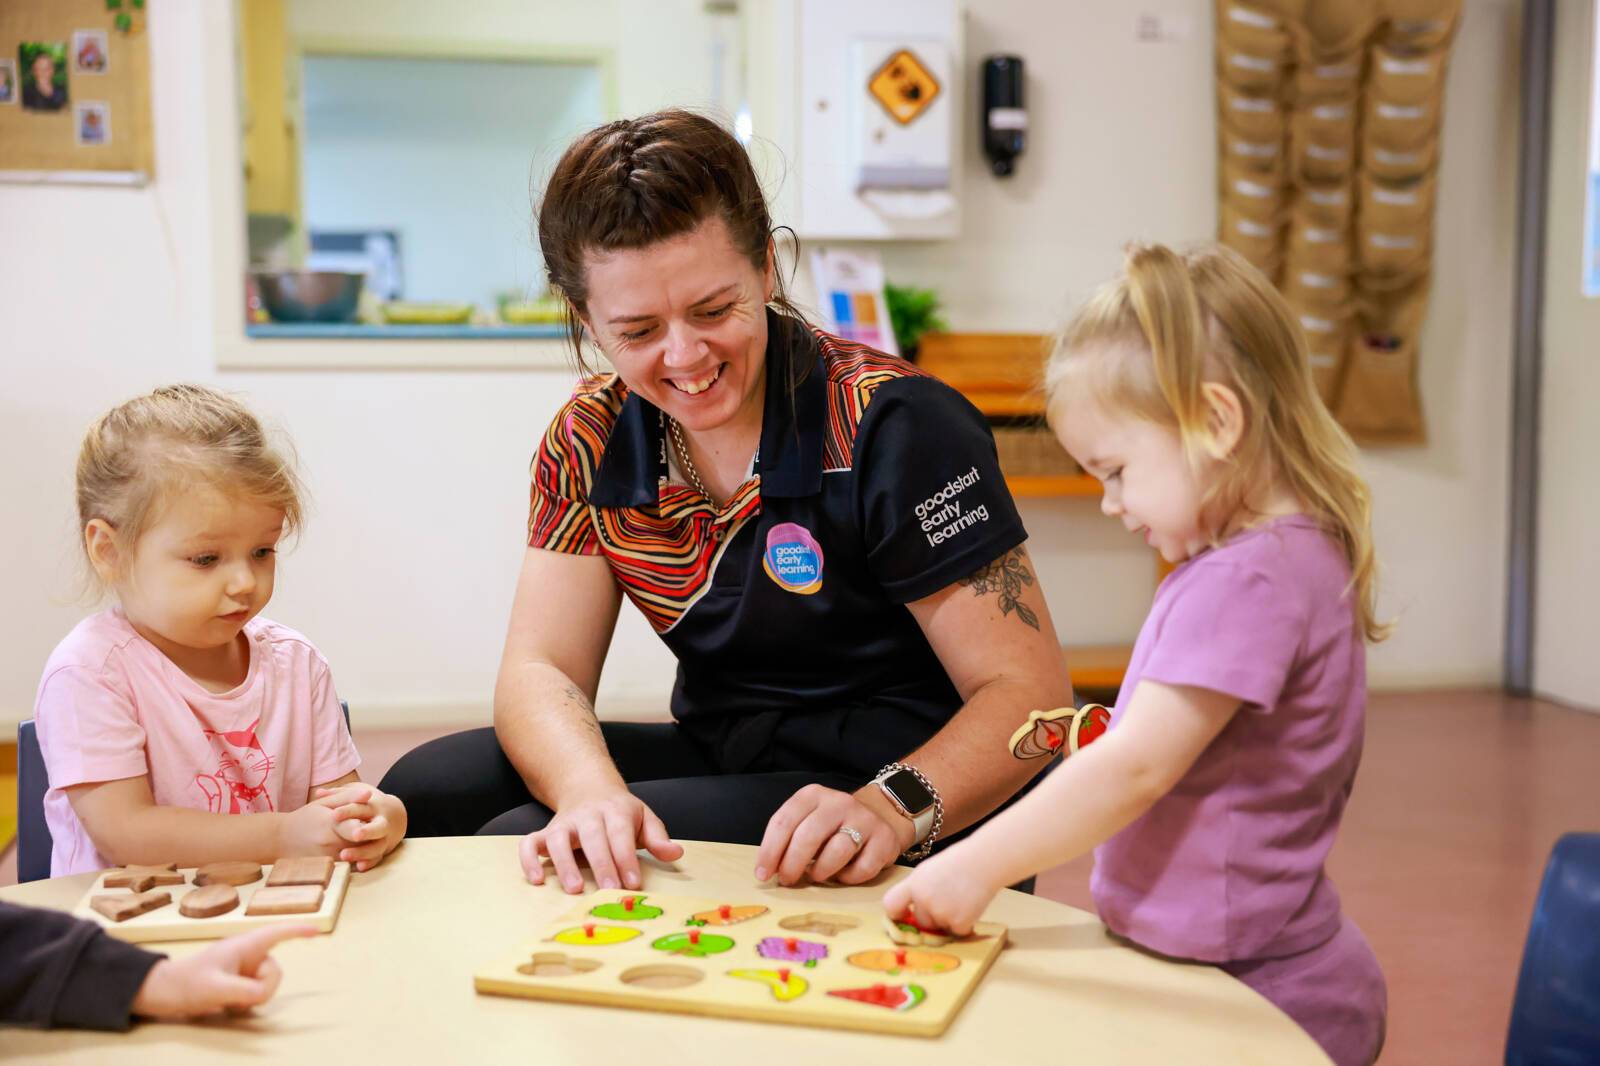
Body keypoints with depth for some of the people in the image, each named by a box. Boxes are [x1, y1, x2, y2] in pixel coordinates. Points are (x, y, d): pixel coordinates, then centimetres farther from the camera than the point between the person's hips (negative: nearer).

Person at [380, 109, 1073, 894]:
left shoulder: (892, 427, -17)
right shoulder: (592, 438, 0)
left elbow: (1030, 691, -19)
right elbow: (540, 669, -5)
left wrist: (892, 807, -37)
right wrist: (591, 794, -28)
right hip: (719, 760, 6)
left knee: (515, 840, -22)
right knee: (427, 789, -10)